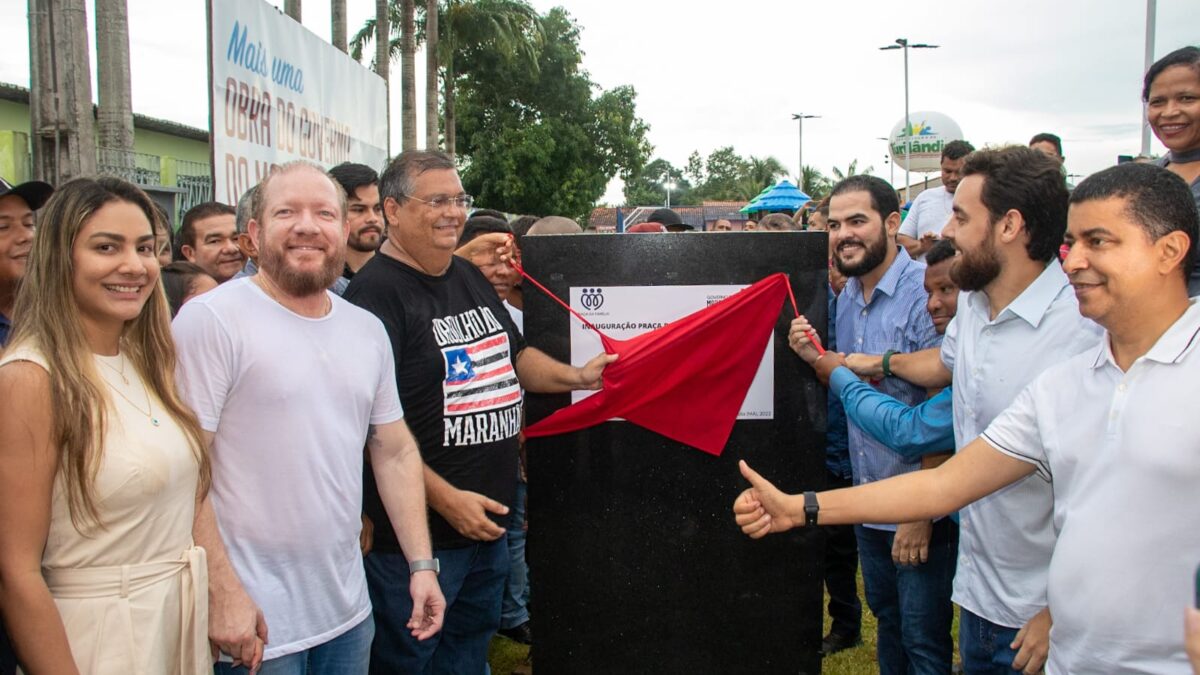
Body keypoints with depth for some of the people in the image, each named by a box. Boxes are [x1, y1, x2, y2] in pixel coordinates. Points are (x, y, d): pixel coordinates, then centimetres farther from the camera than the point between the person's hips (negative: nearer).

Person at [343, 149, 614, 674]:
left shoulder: (470, 278, 10)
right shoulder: (377, 292, -18)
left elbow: (514, 355, 22)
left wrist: (577, 376, 5)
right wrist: (445, 498, -22)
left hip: (488, 520, 8)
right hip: (418, 530, -8)